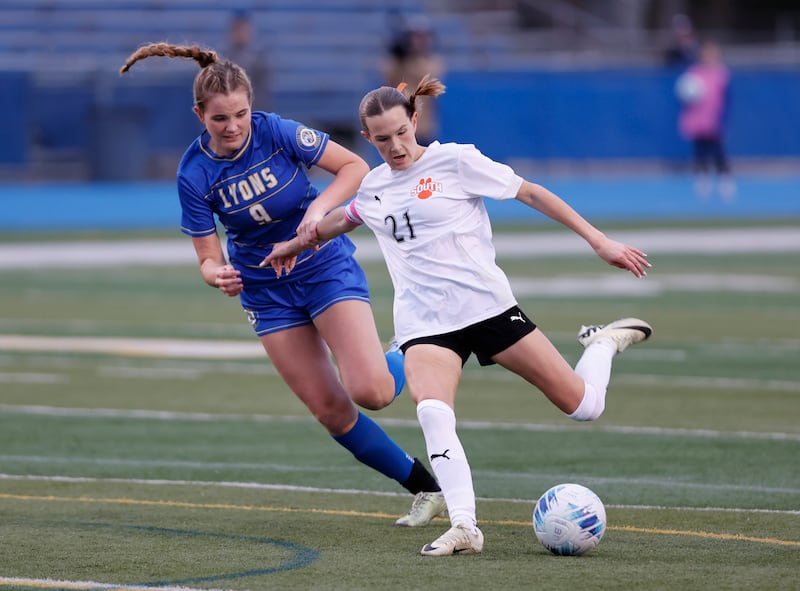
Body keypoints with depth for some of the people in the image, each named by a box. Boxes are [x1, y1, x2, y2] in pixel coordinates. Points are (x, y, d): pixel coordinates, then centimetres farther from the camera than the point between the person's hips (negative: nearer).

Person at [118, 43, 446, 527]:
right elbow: (209, 257, -8)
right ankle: (426, 488, 13)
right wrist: (218, 275, -31)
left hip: (328, 267, -3)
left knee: (371, 391, -20)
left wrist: (320, 207, -26)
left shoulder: (279, 133, -18)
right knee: (330, 409, -2)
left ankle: (410, 358, 16)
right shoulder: (194, 174, -12)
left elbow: (356, 167, -9)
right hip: (267, 291, 3)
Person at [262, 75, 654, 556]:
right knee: (432, 412, -30)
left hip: (487, 305, -3)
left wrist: (600, 242, -5)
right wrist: (297, 243, 49)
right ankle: (464, 527, -32)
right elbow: (345, 219, 36)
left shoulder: (456, 160, -4)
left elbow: (532, 193, -2)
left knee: (583, 406, -2)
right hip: (424, 323, 3)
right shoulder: (373, 187, 11)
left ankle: (605, 344, 32)